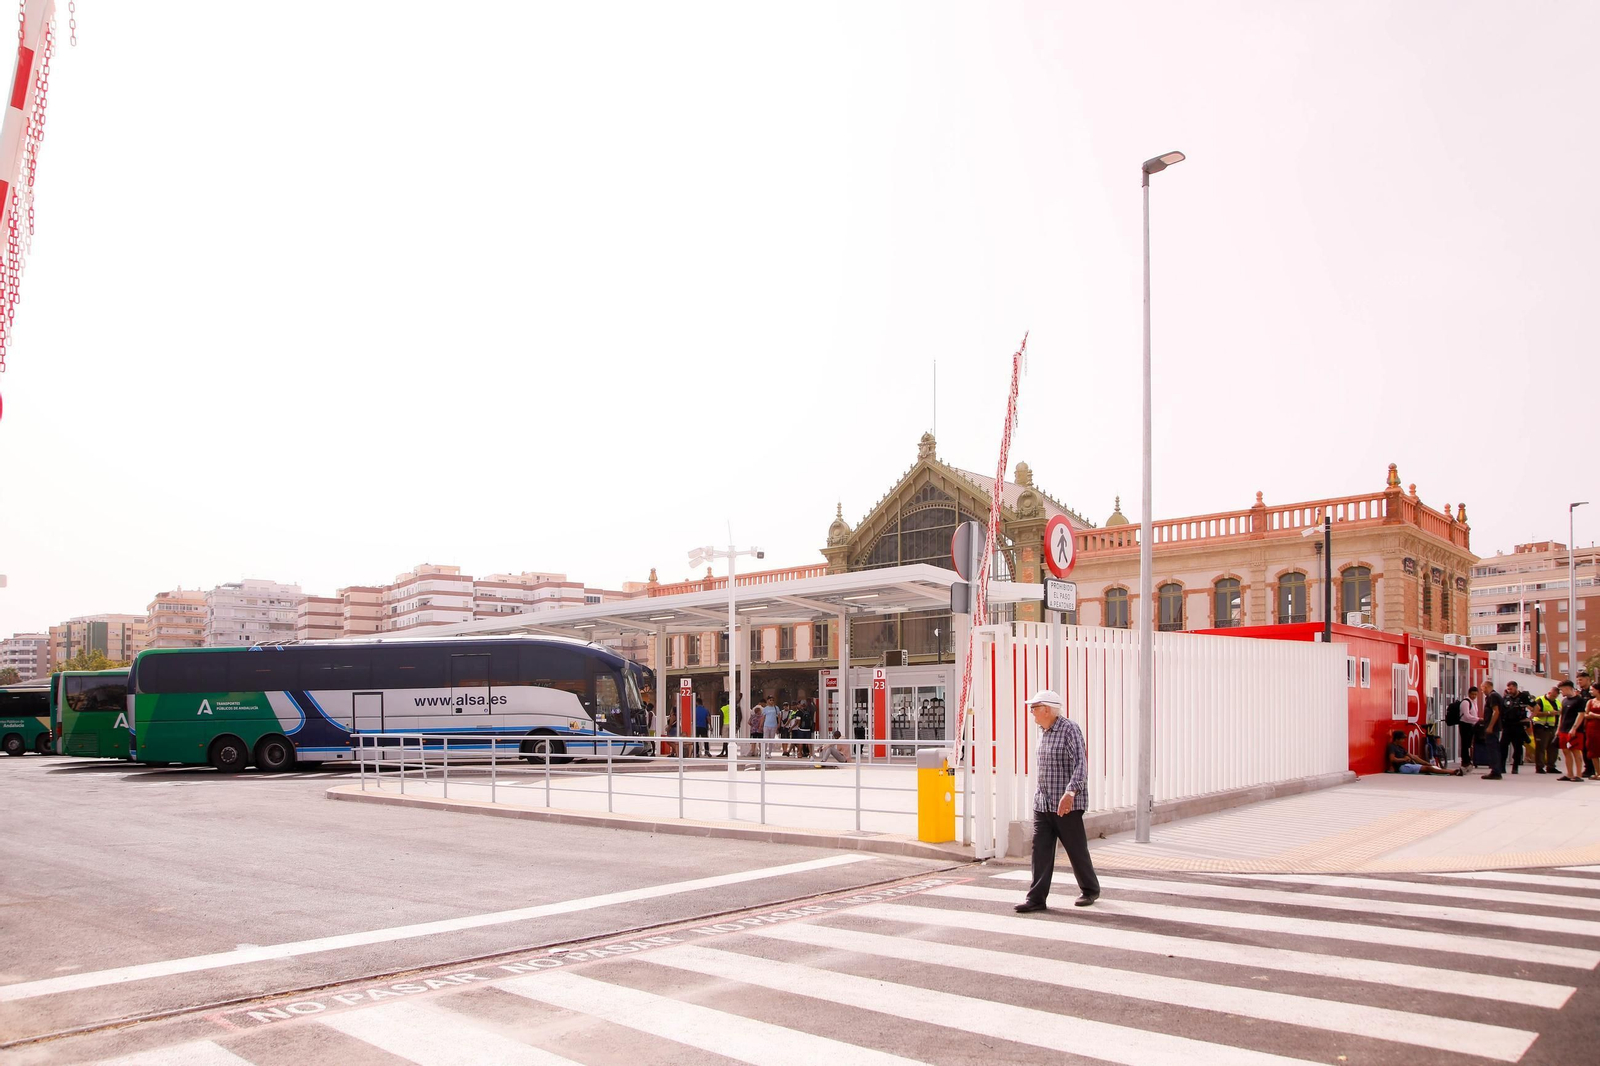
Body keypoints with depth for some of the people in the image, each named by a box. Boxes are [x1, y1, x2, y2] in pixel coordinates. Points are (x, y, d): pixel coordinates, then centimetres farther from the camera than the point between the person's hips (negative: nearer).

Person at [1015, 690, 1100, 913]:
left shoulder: (1070, 729, -13)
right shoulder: (1045, 732, 13)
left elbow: (1081, 764, -23)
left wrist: (1070, 793, -34)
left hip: (1067, 804, -7)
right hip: (1042, 802, 7)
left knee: (1076, 849, 6)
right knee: (1040, 849, 0)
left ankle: (1090, 889, 25)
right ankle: (1036, 898, -1)